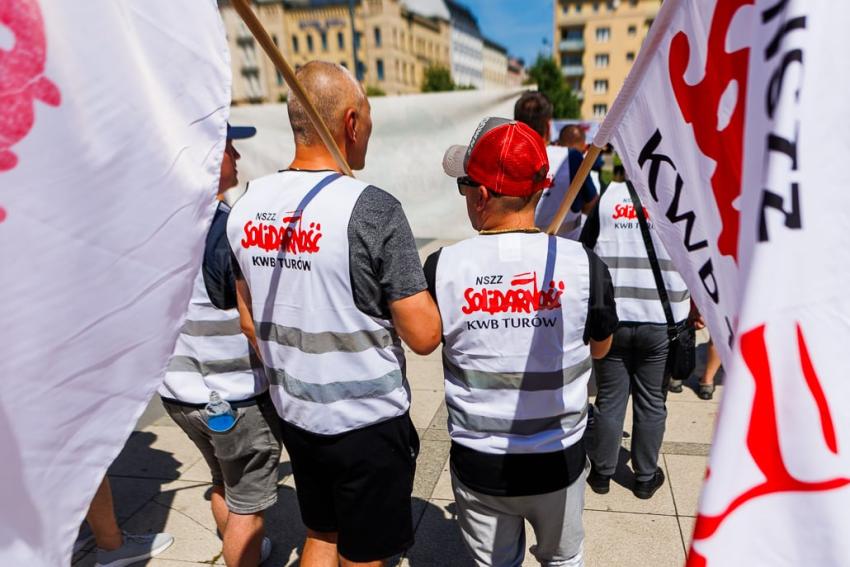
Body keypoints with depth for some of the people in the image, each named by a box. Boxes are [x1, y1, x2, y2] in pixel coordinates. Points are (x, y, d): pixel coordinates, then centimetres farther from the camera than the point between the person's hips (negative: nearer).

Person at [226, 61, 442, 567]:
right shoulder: (372, 208, -21)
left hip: (295, 414, 6)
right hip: (368, 422, -5)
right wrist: (422, 285, -1)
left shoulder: (248, 204, -1)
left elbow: (249, 320, 9)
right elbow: (423, 336, -19)